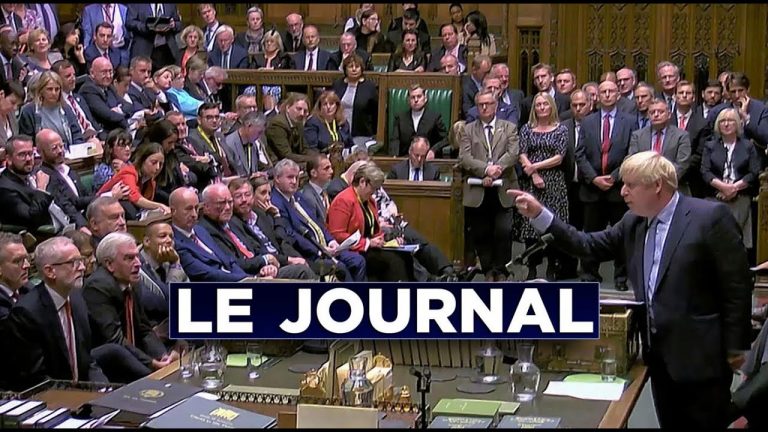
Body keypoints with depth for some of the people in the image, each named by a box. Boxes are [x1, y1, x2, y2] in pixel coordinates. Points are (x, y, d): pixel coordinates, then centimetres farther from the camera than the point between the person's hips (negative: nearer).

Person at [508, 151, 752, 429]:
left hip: (701, 354, -7)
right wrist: (539, 215, 1)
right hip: (658, 353, 7)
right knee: (670, 423, 14)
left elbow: (737, 285, -12)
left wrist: (735, 347, -10)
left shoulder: (710, 217, -13)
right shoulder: (633, 222, 8)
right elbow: (590, 246, 9)